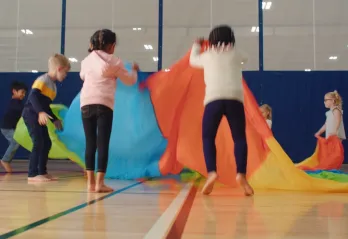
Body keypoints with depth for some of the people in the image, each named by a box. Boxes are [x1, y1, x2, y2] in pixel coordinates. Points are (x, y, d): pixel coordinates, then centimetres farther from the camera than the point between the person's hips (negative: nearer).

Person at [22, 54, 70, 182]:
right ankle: (32, 174, -11)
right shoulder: (43, 80, -12)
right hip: (31, 115, -10)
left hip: (38, 117, 10)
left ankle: (42, 172, 20)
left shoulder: (53, 84, 17)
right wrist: (40, 112, -38)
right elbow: (33, 96, -26)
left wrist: (54, 119, 27)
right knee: (38, 143, -14)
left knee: (47, 143, 11)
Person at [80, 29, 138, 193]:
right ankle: (99, 183, -6)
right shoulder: (114, 62, 3)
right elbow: (130, 81, 14)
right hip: (104, 104, -4)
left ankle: (90, 182, 6)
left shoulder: (86, 60, 15)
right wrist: (134, 70, 34)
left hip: (86, 104, 4)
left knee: (90, 143, 6)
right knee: (103, 143, -3)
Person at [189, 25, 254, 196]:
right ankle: (241, 174, -11)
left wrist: (196, 46, 63)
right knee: (239, 138, 8)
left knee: (208, 137, 10)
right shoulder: (236, 55, 24)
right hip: (235, 99, 1)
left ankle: (211, 172, -11)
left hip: (214, 99, 0)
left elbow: (193, 60, 44)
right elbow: (244, 58, 49)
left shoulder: (208, 55, 23)